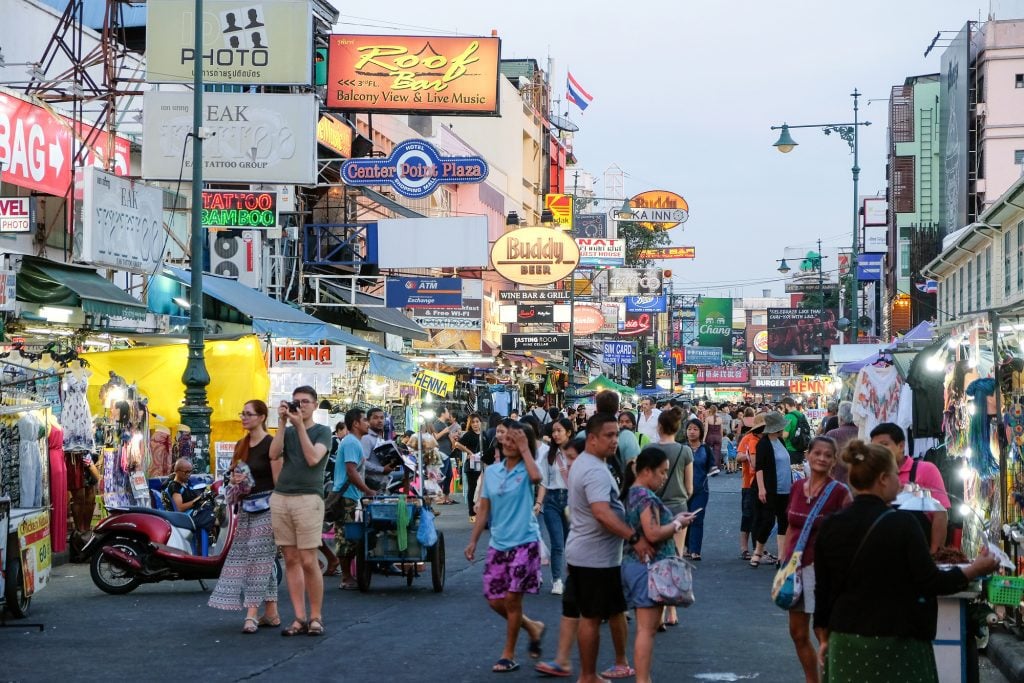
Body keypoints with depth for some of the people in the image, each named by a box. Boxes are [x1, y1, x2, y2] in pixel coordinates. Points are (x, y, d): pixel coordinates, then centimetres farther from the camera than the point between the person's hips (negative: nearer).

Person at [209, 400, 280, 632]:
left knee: (258, 557, -11)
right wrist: (234, 479, 1)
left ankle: (252, 614, -14)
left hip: (265, 506, -7)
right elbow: (234, 474, 24)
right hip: (245, 506, 7)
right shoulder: (241, 445, 15)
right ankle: (271, 613, 10)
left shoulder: (270, 444, -9)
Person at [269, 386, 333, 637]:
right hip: (280, 498, 4)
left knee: (308, 561, -7)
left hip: (308, 498, -4)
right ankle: (300, 618, 4)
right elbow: (274, 454, 0)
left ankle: (316, 617, 2)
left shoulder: (322, 432, 7)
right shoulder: (287, 432, 19)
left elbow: (313, 458, -11)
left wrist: (299, 425, -12)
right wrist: (283, 423, -5)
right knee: (291, 560, 2)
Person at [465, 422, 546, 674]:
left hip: (524, 543, -5)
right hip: (498, 544, 6)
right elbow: (484, 510, 10)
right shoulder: (491, 472, 7)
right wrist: (473, 540, 4)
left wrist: (525, 449, -22)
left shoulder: (525, 470, -6)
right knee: (494, 600, 6)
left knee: (512, 598, -4)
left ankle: (509, 655, 10)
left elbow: (536, 477, -33)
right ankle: (532, 627, 31)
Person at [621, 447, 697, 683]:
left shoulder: (633, 493, 13)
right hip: (648, 567, -10)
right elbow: (653, 534, -25)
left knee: (647, 627, 14)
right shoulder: (647, 497, -17)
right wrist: (677, 524, -10)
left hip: (636, 564, 10)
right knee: (647, 628, -7)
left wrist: (674, 520, 11)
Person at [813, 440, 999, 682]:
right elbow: (929, 582, -11)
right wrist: (974, 571, 3)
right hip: (894, 642, -4)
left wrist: (824, 639, 18)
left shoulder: (830, 526, 1)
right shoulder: (901, 523, -13)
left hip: (846, 641, 4)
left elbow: (823, 589, 7)